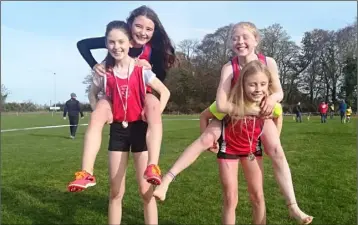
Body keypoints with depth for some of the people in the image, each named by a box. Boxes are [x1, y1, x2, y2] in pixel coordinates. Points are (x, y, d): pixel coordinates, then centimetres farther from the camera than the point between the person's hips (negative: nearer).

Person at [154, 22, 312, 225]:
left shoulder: (268, 62, -18)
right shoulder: (229, 68, -24)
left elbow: (279, 92, -10)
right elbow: (221, 104, -34)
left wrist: (272, 98, -34)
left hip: (259, 113, 2)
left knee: (277, 151, -15)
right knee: (205, 139, -22)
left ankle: (293, 207, -7)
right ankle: (167, 179, -21)